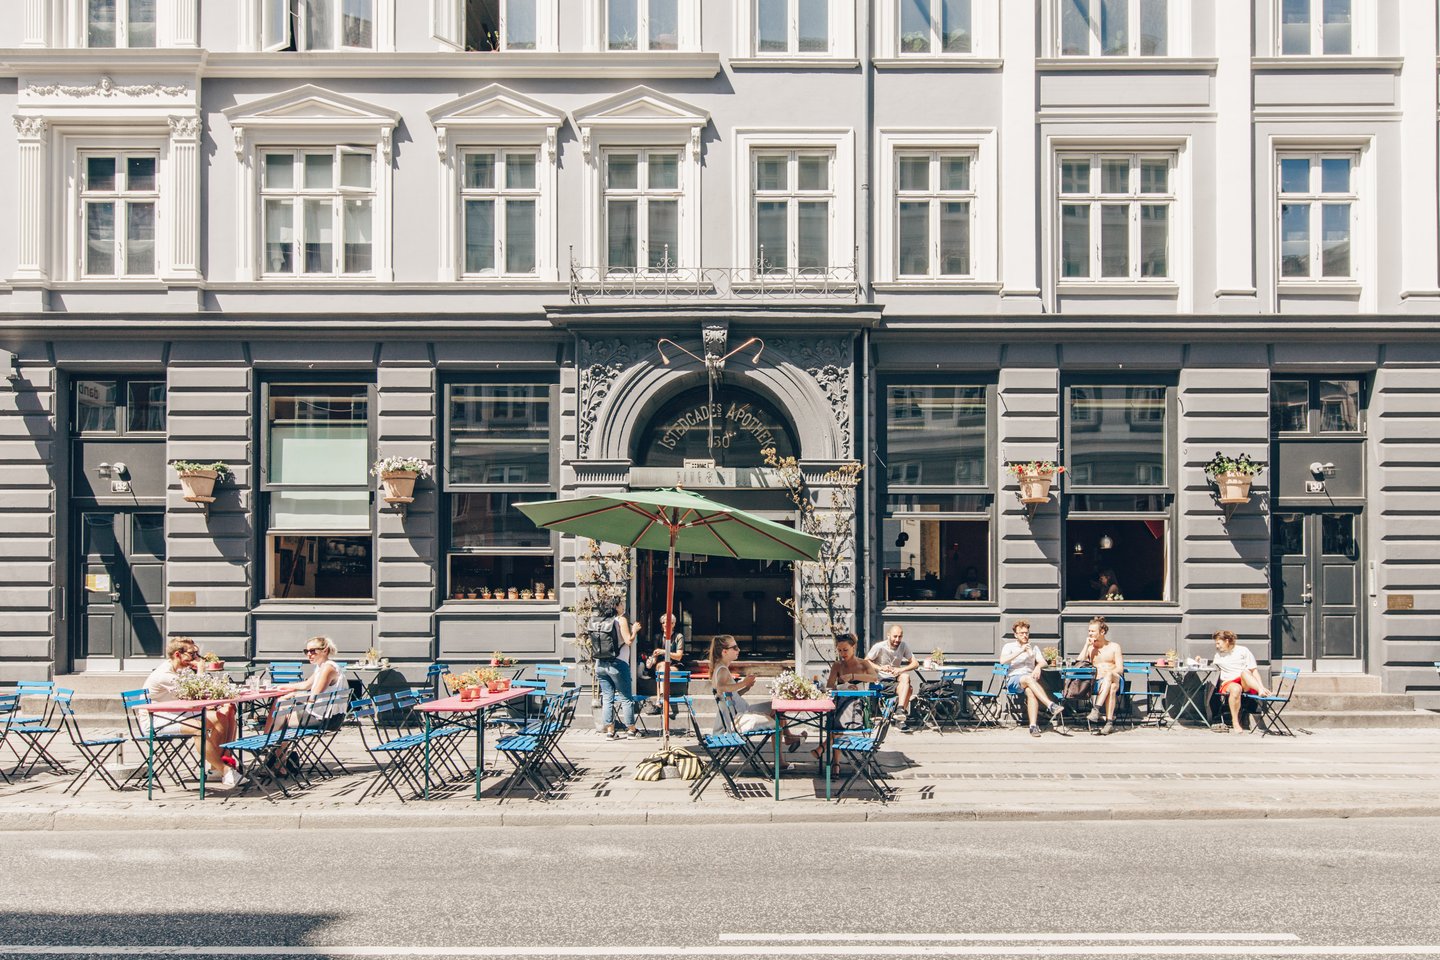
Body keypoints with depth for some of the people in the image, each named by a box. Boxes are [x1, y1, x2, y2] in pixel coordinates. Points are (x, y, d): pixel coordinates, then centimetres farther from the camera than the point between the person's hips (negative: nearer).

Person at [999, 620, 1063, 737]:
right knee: (1029, 678, -38)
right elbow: (1002, 660, -6)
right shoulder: (1009, 646, 14)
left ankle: (1033, 725, -47)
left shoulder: (1033, 647, 26)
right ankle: (1051, 705, -50)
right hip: (1013, 678, -2)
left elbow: (1043, 662, 12)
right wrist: (1021, 651, -10)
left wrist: (1038, 667, -13)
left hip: (1029, 678, 2)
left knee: (1030, 691, -36)